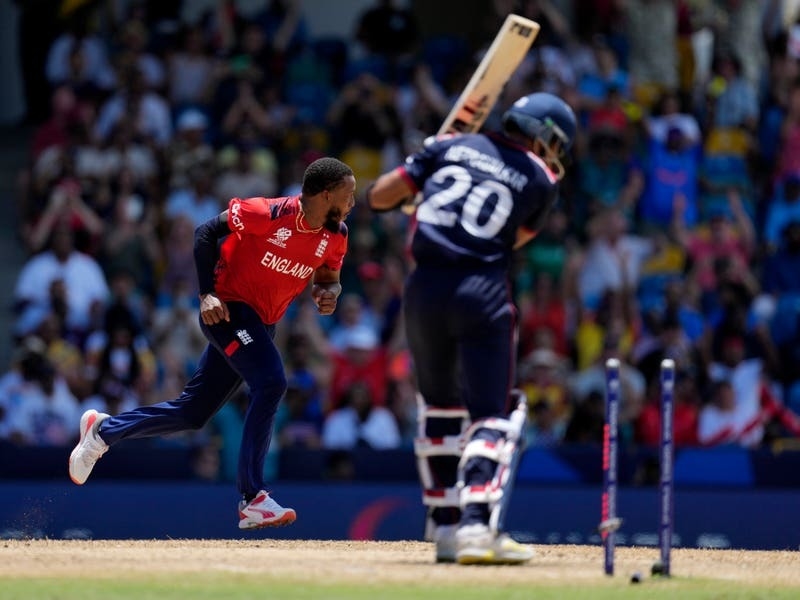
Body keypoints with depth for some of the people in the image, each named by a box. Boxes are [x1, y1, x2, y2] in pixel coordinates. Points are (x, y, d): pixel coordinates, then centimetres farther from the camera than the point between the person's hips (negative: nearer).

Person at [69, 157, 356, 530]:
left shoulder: (335, 236, -2)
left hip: (263, 324, 8)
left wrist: (328, 293, -9)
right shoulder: (269, 214, -21)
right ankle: (252, 499, -27)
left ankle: (103, 430, 30)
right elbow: (206, 233, -12)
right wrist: (207, 294, -18)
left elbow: (328, 275, 15)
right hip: (228, 308, -8)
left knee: (193, 412, 10)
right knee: (270, 382, -28)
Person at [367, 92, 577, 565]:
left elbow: (379, 197, 10)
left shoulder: (451, 145, 14)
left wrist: (417, 175, 29)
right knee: (490, 414, -2)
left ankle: (445, 525, 18)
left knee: (439, 404, 18)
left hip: (425, 289, 4)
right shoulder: (541, 180, 7)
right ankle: (476, 524, -21)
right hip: (484, 293, -4)